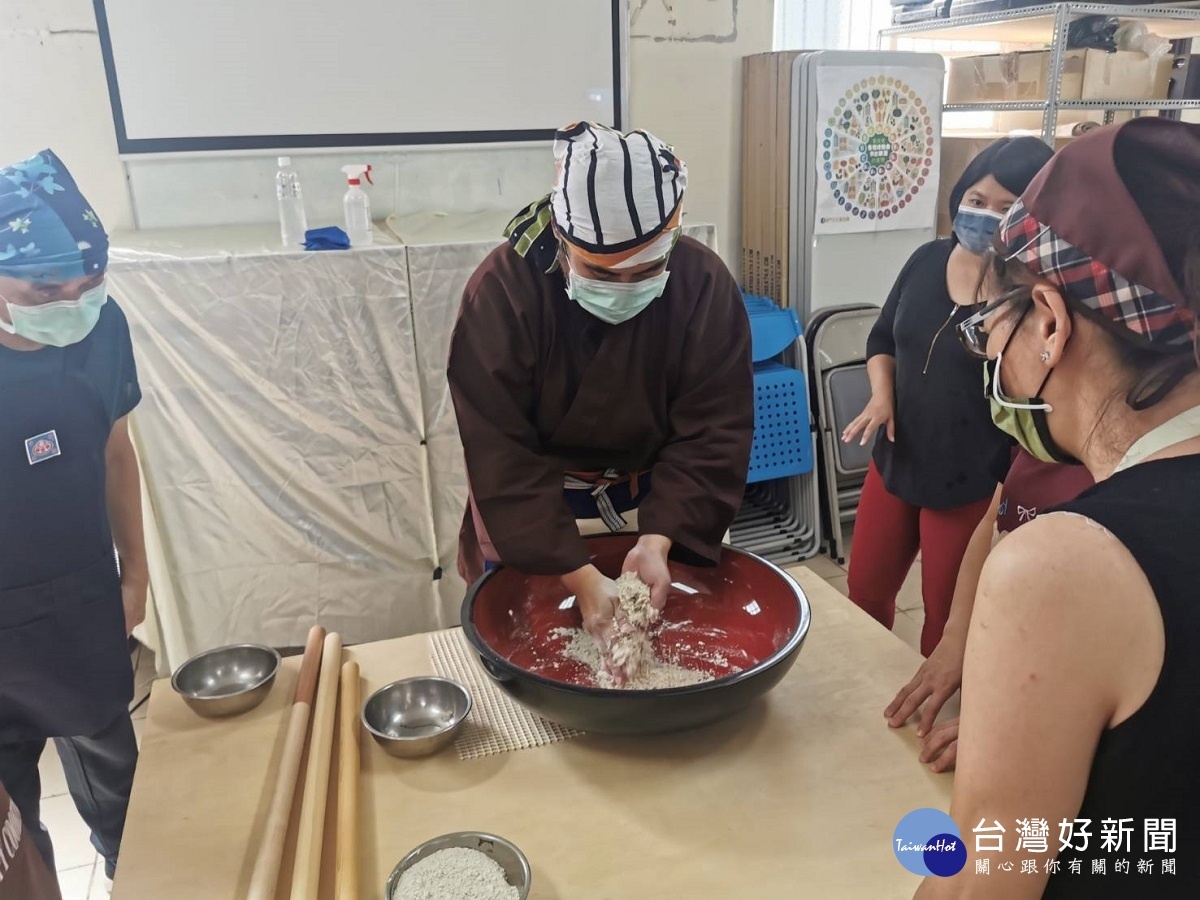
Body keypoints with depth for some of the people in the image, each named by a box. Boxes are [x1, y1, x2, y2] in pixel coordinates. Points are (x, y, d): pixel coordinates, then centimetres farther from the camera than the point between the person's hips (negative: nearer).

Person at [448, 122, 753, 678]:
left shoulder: (705, 284, -19)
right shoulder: (503, 289, -26)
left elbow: (712, 433, -19)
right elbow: (501, 452, -28)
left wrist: (657, 541, -33)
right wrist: (579, 577, -34)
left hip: (656, 503, 2)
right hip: (527, 510, -1)